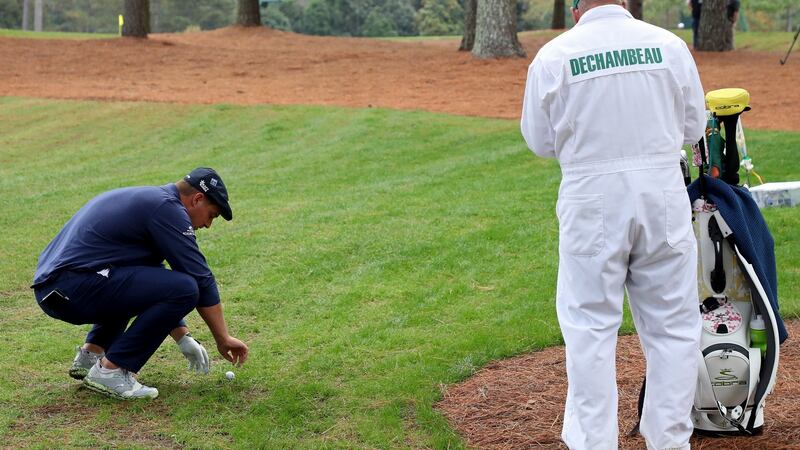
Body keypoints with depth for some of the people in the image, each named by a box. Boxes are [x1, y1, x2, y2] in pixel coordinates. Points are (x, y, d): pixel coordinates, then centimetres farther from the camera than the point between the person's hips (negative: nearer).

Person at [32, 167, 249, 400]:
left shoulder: (147, 199, 23)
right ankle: (110, 371, -8)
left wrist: (183, 338, 26)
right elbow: (201, 280, -6)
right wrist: (223, 339, 4)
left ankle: (91, 353, 18)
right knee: (184, 289, -15)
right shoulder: (167, 207, -6)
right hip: (74, 289, -10)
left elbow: (159, 288, 29)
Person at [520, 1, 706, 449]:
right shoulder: (669, 45, -1)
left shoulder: (554, 55, -5)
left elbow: (540, 140, 3)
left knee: (591, 328, 7)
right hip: (663, 197, 1)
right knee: (673, 325, 11)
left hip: (592, 204, -1)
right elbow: (694, 128, 7)